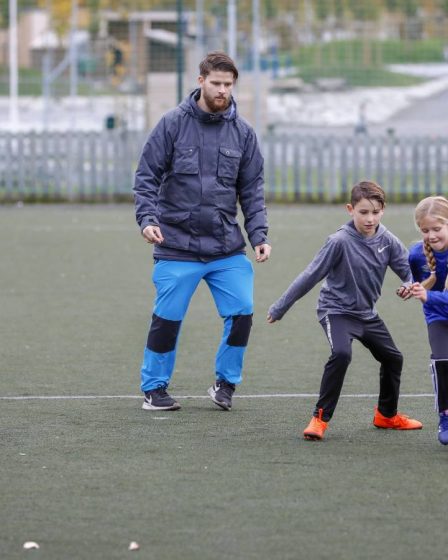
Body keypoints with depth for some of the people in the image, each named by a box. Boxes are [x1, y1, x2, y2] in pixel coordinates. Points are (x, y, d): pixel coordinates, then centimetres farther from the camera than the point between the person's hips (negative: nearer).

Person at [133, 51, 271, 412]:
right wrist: (147, 218, -15)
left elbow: (252, 189, 10)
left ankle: (226, 382, 15)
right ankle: (154, 388, 19)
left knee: (242, 313, -6)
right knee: (168, 318, 1)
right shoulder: (173, 124, -3)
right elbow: (147, 176, -2)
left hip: (227, 247, 3)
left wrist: (259, 235, 0)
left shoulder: (242, 132, 6)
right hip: (177, 246, -2)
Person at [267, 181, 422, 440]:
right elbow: (310, 276, -18)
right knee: (341, 354, -30)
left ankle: (387, 414, 38)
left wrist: (413, 286, -35)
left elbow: (407, 268, -8)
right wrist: (279, 308, -13)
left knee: (393, 358, 15)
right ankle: (320, 418, -21)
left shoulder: (388, 241, -9)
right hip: (337, 310, -6)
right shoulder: (340, 241, -23)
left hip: (367, 313, 6)